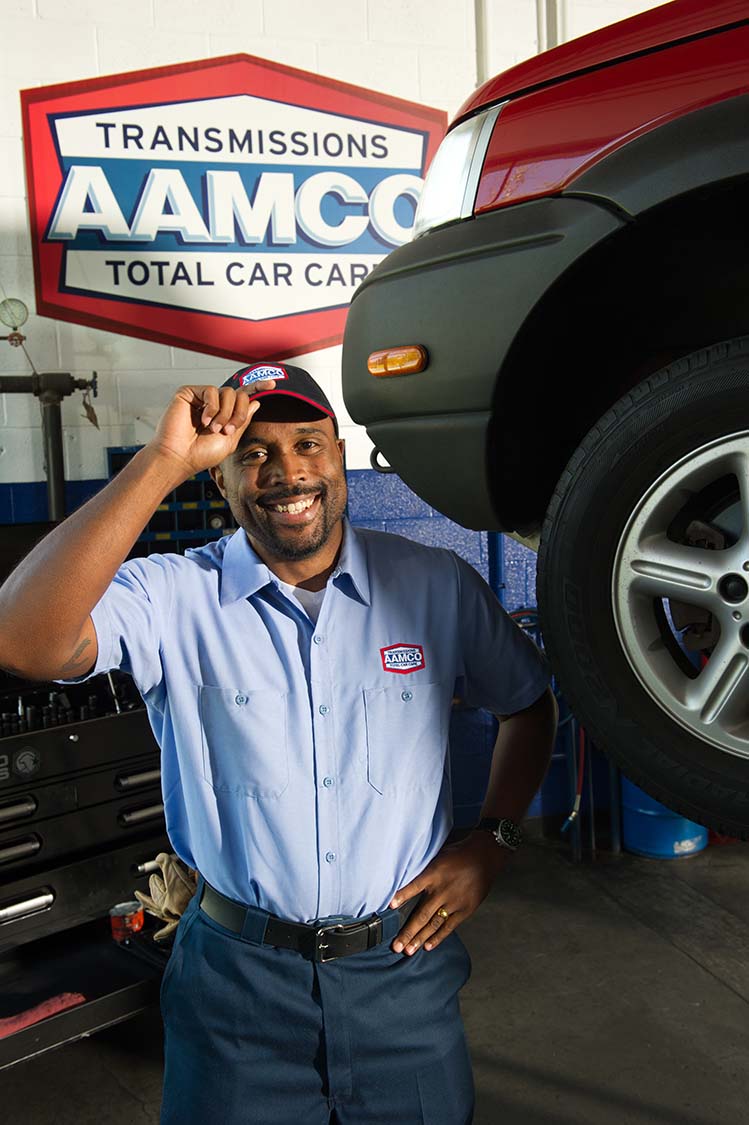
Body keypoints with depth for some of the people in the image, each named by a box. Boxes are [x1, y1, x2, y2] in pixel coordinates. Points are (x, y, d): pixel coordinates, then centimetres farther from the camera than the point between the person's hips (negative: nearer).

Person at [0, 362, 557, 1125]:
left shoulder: (437, 586, -5)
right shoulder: (173, 598, -12)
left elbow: (529, 705, 10)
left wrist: (492, 845, 0)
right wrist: (163, 462, -32)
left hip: (403, 960, 2)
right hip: (238, 975, -1)